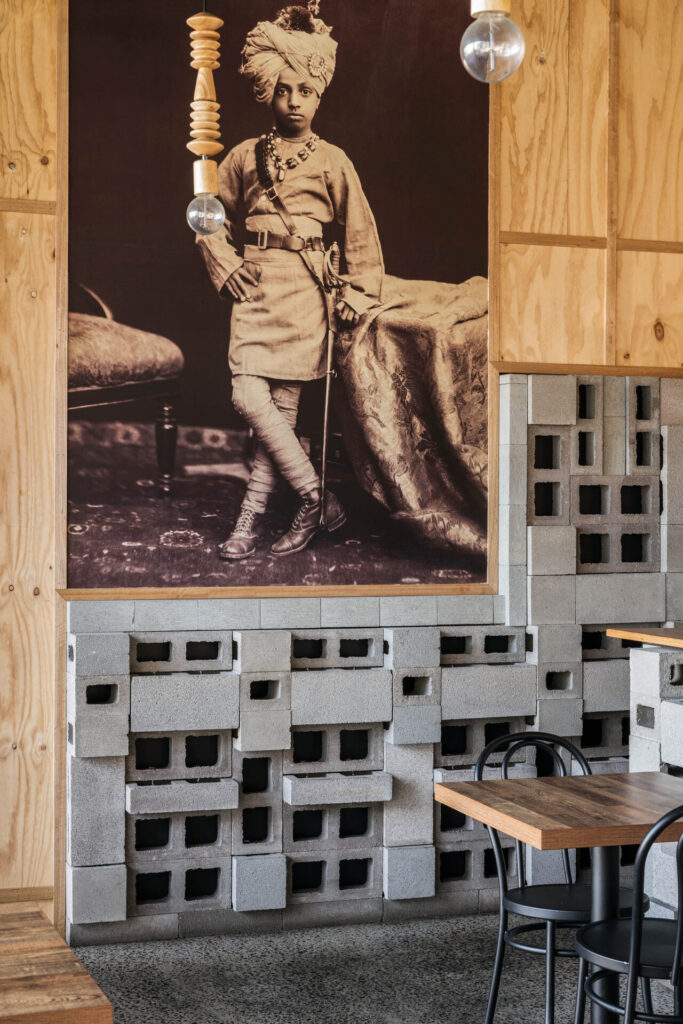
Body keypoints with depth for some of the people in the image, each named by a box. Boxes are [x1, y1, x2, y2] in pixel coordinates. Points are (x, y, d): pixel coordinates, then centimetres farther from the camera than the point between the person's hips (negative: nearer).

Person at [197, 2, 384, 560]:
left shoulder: (332, 161, 5)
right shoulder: (245, 156, 11)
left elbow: (361, 232, 11)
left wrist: (359, 294, 6)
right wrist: (225, 264, 8)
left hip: (305, 288, -2)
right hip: (256, 287, 2)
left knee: (283, 405, -6)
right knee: (249, 399, -11)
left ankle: (252, 518, 4)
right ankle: (318, 499, 0)